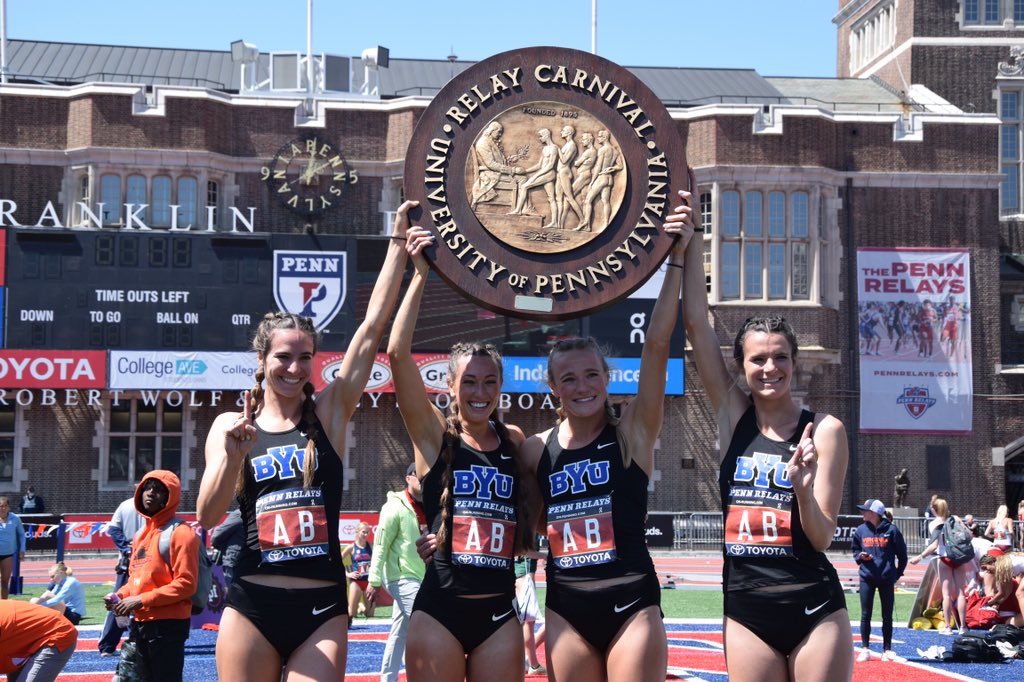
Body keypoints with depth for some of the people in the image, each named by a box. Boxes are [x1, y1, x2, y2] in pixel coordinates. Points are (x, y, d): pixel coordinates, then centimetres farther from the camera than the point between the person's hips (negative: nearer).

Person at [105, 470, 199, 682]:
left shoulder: (179, 532, -11)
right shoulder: (141, 535, 16)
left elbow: (186, 583, -18)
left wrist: (141, 600, -18)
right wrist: (120, 596, 4)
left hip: (167, 624, -9)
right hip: (140, 623, 9)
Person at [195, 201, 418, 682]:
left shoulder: (330, 412, 5)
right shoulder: (230, 425, 6)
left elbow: (372, 327, -2)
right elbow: (208, 517, 0)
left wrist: (399, 241, -3)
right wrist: (232, 457, -17)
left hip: (322, 608, 0)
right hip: (251, 606, 0)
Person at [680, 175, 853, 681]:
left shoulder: (824, 430, -4)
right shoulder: (732, 415, 4)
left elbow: (822, 537, -7)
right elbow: (696, 320, -2)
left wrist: (802, 487, -25)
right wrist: (688, 237, -5)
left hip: (814, 608, -2)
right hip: (745, 609, 3)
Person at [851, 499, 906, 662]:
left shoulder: (891, 530, -4)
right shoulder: (860, 530, 3)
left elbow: (902, 554, 5)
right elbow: (855, 551, 16)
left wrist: (898, 573, 4)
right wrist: (860, 556, -6)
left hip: (887, 579, -2)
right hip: (867, 578, 2)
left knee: (887, 616, 6)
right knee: (865, 614, 2)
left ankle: (887, 650, 14)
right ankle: (865, 649, 9)